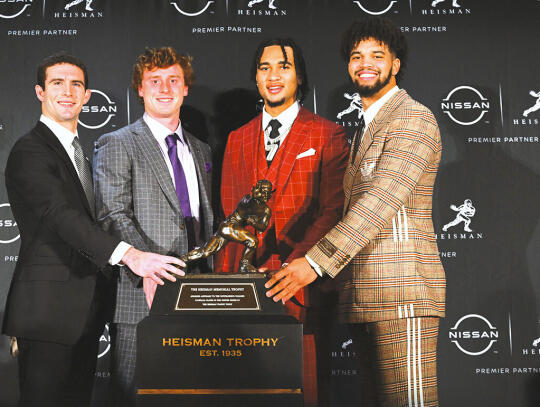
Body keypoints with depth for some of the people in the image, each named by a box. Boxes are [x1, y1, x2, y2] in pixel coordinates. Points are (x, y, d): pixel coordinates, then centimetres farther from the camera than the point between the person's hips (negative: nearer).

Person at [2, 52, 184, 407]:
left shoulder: (81, 151, 18)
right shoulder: (30, 151, -12)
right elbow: (61, 215, -27)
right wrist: (127, 254, -38)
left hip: (86, 308, 9)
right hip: (49, 307, -8)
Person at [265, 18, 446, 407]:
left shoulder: (412, 118, -6)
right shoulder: (363, 129, 24)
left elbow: (382, 200, -18)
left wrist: (316, 262, -24)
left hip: (401, 295, -9)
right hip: (361, 297, 9)